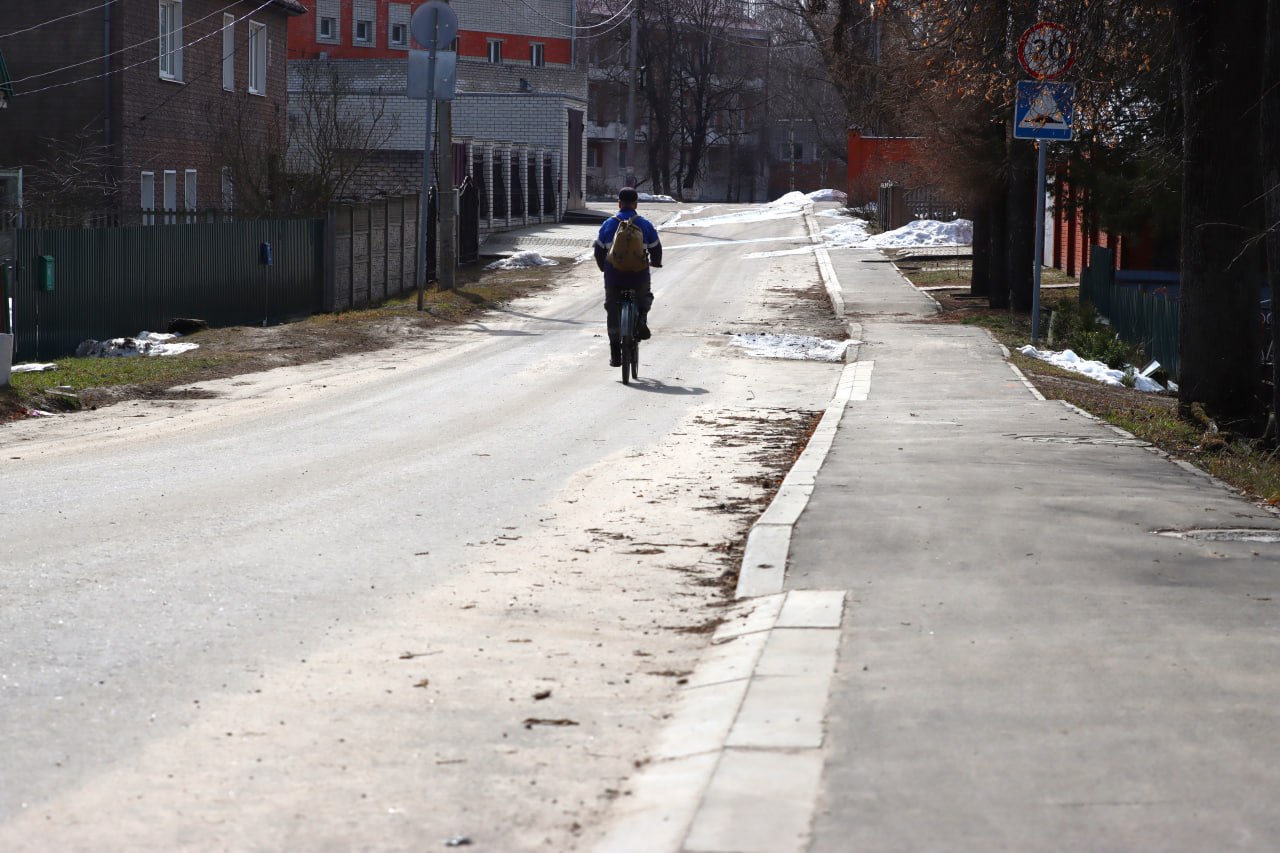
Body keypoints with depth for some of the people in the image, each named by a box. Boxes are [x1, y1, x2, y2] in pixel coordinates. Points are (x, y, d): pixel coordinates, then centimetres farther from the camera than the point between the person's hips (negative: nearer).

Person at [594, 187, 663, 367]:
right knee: (644, 297, 30)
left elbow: (599, 251, 9)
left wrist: (604, 268, 28)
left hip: (614, 276, 0)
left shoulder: (608, 224, 4)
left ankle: (615, 355, 7)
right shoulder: (644, 224, 1)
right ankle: (641, 321, 0)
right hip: (639, 276, 0)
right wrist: (655, 263, 30)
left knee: (613, 312, 10)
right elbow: (656, 249, 7)